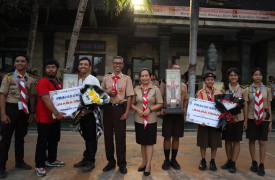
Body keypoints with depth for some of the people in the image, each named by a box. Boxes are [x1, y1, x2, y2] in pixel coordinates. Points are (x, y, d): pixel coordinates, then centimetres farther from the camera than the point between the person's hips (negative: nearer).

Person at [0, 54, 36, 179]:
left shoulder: (31, 80, 4)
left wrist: (32, 112, 5)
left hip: (24, 110, 4)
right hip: (11, 108, -3)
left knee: (20, 137, 16)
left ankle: (19, 162, 33)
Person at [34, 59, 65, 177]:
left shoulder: (59, 83, 11)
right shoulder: (43, 82, -14)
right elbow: (46, 99, -24)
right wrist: (56, 113, -29)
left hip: (56, 118, 8)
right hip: (44, 118, -8)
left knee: (54, 140, 18)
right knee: (42, 142, 0)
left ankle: (51, 160, 35)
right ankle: (39, 166, 10)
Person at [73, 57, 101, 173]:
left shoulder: (93, 80, -9)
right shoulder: (79, 81, 10)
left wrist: (89, 110, -20)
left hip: (91, 112, -6)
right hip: (82, 112, 6)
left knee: (91, 138, 4)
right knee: (86, 137, 16)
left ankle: (90, 162, 14)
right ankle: (86, 159, 28)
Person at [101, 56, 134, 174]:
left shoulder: (127, 79, 1)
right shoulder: (106, 78, 8)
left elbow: (129, 96, -3)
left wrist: (127, 112, -10)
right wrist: (107, 93, -9)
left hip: (120, 108, -3)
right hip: (108, 108, 3)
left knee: (120, 136, 3)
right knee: (108, 135, 9)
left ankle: (122, 163, 17)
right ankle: (111, 161, 24)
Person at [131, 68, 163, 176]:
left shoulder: (155, 89, 0)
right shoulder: (136, 89, 4)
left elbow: (160, 104, -2)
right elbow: (131, 103, 6)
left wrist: (150, 109, -15)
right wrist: (137, 109, -12)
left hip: (151, 120, -2)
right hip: (139, 120, 2)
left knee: (149, 142, 0)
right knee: (142, 142, 12)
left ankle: (148, 165, 8)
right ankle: (144, 163, 25)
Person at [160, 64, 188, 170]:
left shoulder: (183, 85, 12)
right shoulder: (164, 83, 2)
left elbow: (186, 99, 15)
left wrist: (184, 108, -1)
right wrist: (161, 108, -14)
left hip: (179, 113, 3)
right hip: (167, 113, -3)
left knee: (176, 137, 7)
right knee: (167, 137, 3)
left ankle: (173, 159, 20)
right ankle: (166, 160, 15)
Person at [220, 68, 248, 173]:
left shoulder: (242, 89, 1)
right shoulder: (224, 89, 4)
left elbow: (245, 105, 2)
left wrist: (246, 120, 0)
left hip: (238, 118, -1)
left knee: (236, 141, 3)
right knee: (227, 140, 8)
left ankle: (233, 163, 11)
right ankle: (229, 161, 21)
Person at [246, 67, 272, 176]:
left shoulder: (267, 89, 6)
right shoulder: (248, 89, 2)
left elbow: (269, 106, 8)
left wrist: (270, 121, 5)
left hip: (264, 118, 1)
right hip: (251, 118, 0)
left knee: (262, 142, 2)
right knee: (252, 140, 5)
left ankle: (261, 165, 12)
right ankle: (254, 163, 19)